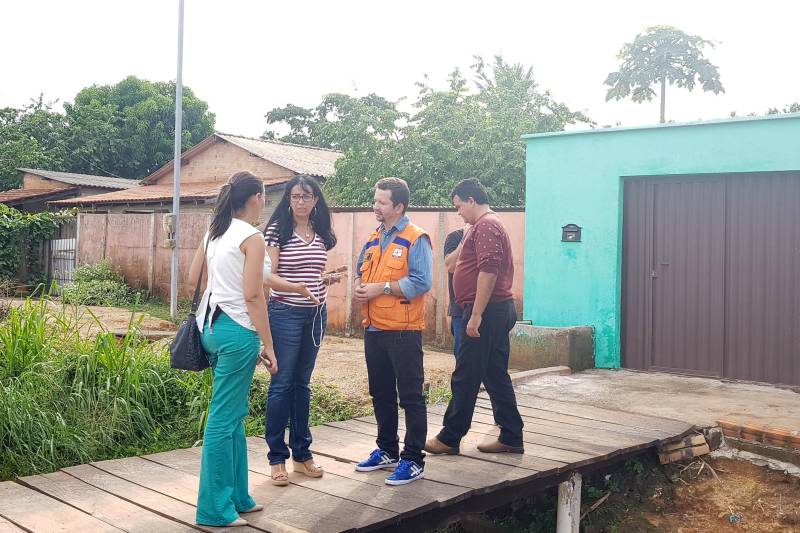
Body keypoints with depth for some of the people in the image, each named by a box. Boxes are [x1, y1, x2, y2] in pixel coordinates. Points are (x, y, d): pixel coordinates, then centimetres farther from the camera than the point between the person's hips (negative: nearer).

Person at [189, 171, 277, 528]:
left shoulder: (214, 233, 12)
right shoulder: (251, 237, -12)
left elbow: (192, 278, 18)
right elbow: (253, 295, -15)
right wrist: (268, 345, -12)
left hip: (211, 325, 9)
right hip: (237, 330, -9)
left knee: (235, 414, 18)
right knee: (224, 419, -1)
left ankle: (237, 496, 28)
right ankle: (215, 509, 8)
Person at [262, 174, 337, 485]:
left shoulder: (321, 233, 8)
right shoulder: (277, 230, -7)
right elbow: (269, 276, -15)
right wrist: (296, 288, -30)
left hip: (316, 314, 5)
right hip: (285, 314, -5)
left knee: (302, 383, 12)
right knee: (281, 384, -1)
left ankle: (301, 454, 21)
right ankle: (277, 457, 9)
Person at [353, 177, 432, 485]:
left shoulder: (415, 240, -9)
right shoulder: (373, 240, 14)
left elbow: (421, 283, -19)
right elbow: (362, 273, 23)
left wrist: (382, 288, -18)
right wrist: (359, 287, 0)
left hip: (403, 332, -8)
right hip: (374, 330, 8)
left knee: (411, 397, 0)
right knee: (381, 395, 17)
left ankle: (413, 461, 8)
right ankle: (387, 451, 32)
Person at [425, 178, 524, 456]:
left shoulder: (485, 226, -13)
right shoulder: (491, 225, 20)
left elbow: (488, 271, -23)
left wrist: (476, 315, -23)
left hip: (487, 311, -11)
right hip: (501, 310, 11)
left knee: (465, 378, -3)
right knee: (496, 377, 12)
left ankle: (450, 438, 5)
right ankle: (511, 438, 16)